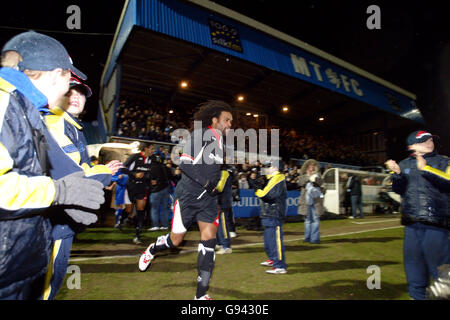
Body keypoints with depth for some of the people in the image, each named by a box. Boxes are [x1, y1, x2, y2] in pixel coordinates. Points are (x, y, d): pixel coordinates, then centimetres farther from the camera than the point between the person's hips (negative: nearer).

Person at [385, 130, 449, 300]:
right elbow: (399, 190, 9)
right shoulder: (404, 164, 14)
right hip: (412, 221, 3)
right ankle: (417, 295, 24)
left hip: (436, 222, -3)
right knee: (413, 258, 10)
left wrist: (426, 169, -21)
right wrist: (397, 174, -7)